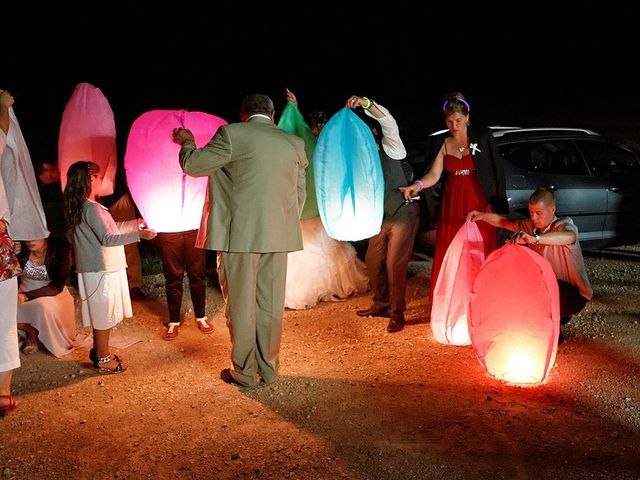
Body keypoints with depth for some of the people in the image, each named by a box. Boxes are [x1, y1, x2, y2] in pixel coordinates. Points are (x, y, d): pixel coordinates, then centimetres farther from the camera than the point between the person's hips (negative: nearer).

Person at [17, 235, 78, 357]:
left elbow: (57, 287, -18)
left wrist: (26, 296, -28)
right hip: (22, 294, 3)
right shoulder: (20, 249, -12)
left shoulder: (61, 249, -17)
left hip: (51, 296, -3)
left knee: (43, 307, -35)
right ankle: (30, 331, 1)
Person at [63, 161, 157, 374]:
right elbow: (108, 239, -25)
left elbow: (111, 228, 19)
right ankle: (103, 359, 10)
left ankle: (98, 351, 30)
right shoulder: (91, 208, -20)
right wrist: (138, 235, -27)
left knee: (101, 314, 19)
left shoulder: (81, 207, 12)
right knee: (104, 314, 0)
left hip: (98, 268, 10)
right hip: (102, 270, -10)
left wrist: (136, 223, 21)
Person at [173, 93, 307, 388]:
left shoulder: (232, 134, -7)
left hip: (241, 235, -4)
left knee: (241, 306, 7)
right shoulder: (295, 143, 7)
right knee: (270, 305, 13)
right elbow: (300, 195, 12)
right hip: (279, 237, 4)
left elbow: (192, 165, -1)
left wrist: (187, 143, 20)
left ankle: (245, 372, 16)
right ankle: (268, 369, 23)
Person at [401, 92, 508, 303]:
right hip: (452, 205, 2)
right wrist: (418, 185, -25)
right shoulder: (441, 143, 5)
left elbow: (497, 171, 0)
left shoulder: (483, 137, -1)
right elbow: (434, 175, -3)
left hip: (480, 204, -2)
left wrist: (501, 206, -3)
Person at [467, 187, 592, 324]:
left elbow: (570, 236, -45)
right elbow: (505, 222, 8)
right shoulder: (530, 225, 0)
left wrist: (534, 239, -58)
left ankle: (561, 314, -2)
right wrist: (482, 215, -11)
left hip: (574, 292, -8)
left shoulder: (563, 225, -21)